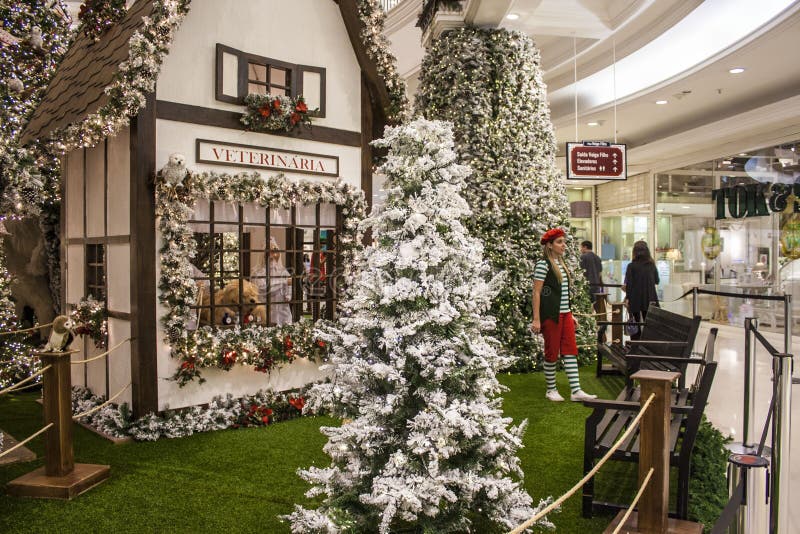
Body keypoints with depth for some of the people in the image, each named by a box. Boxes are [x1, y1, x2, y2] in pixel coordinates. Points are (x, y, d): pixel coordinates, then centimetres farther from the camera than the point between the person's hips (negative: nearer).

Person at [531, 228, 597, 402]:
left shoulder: (562, 264, 15)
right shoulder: (543, 264, -11)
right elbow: (536, 293, -13)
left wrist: (570, 314, 19)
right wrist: (536, 319, -18)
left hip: (565, 314, 8)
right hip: (550, 315, -8)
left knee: (570, 350, 4)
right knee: (552, 353, 2)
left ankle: (576, 391, 7)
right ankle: (551, 390, 16)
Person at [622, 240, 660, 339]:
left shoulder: (631, 266, -9)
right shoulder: (652, 265, 2)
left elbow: (628, 284, -10)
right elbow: (657, 281, 13)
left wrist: (627, 298, -4)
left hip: (635, 300, -3)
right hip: (650, 300, 3)